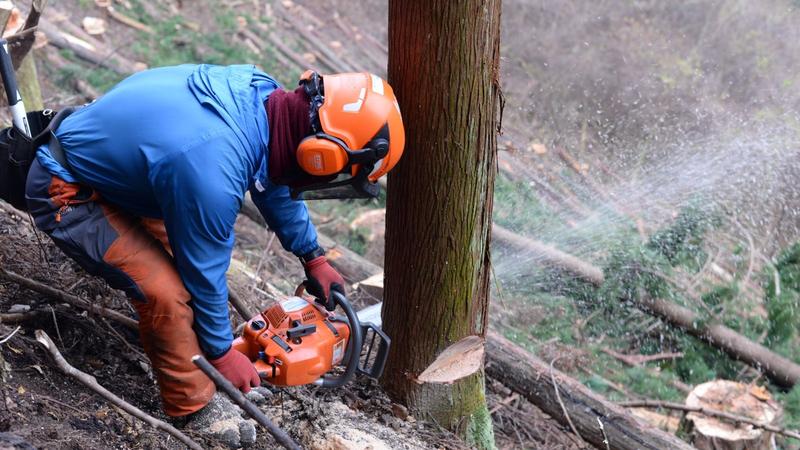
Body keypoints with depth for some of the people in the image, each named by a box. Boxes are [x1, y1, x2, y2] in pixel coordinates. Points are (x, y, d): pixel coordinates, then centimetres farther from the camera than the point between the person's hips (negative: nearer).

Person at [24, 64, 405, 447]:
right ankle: (194, 410, 8)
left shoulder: (260, 93, -12)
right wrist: (221, 353, -1)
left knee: (181, 246, 17)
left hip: (95, 147, 9)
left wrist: (314, 259, 18)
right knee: (168, 293, -14)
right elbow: (204, 269, -19)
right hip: (67, 195, -9)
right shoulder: (213, 174, -36)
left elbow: (276, 183, 8)